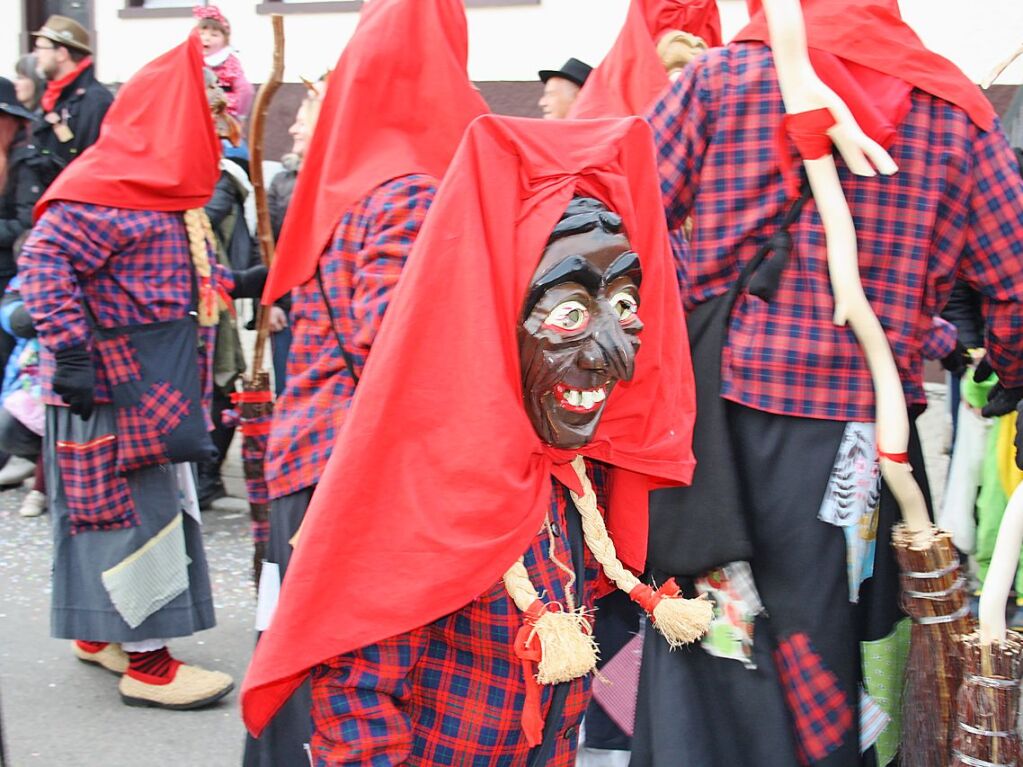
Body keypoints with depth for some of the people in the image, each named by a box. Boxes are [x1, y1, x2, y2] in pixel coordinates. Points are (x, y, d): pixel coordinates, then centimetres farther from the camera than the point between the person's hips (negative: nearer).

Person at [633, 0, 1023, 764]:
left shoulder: (722, 75, -1)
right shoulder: (954, 108, 4)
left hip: (723, 416, -1)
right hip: (867, 433, 2)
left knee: (713, 638, 9)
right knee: (845, 645, 14)